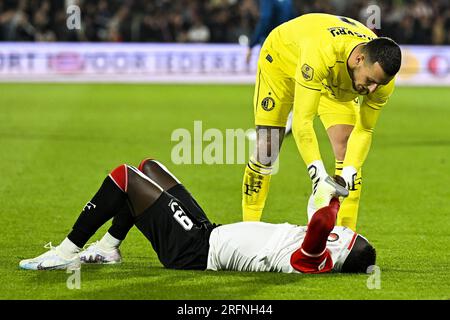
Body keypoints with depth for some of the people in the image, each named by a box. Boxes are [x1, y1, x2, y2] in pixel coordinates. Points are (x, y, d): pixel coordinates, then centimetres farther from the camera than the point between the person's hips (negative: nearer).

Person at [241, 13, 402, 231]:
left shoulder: (382, 76, -31)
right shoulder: (322, 53, -48)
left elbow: (364, 130, -18)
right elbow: (302, 122, -47)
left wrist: (349, 172, -34)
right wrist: (319, 176, -54)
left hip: (334, 83, 4)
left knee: (346, 150, -13)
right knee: (266, 153, -8)